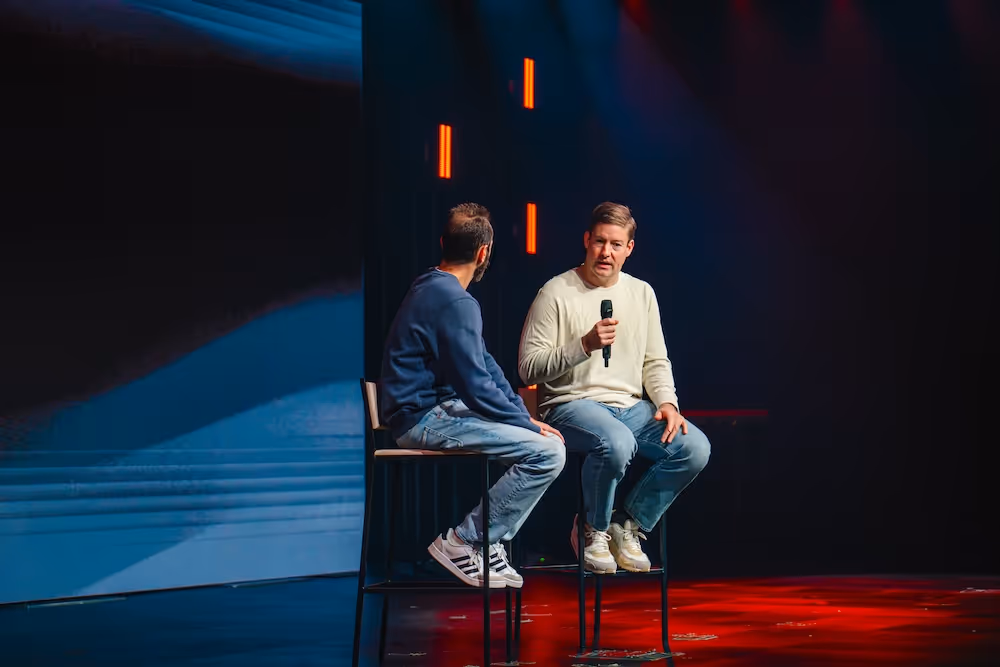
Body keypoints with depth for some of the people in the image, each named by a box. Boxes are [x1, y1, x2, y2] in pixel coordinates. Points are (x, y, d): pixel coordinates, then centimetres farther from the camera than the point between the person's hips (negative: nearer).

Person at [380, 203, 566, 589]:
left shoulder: (432, 290, 15)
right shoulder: (456, 303, -18)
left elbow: (486, 367, 17)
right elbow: (476, 387, -20)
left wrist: (527, 418, 8)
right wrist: (528, 425, -8)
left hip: (435, 410, 11)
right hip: (426, 420, -11)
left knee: (542, 440, 12)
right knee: (546, 452, -19)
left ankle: (490, 541, 8)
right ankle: (463, 543, -9)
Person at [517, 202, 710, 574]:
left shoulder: (641, 293, 13)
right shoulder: (556, 293, -5)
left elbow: (656, 362, 17)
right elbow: (528, 369, -10)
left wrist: (667, 402, -2)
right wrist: (585, 345, -22)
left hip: (630, 406, 6)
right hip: (571, 405, -6)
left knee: (695, 447, -19)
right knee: (616, 443, -39)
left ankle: (628, 526, 0)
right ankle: (593, 530, -8)